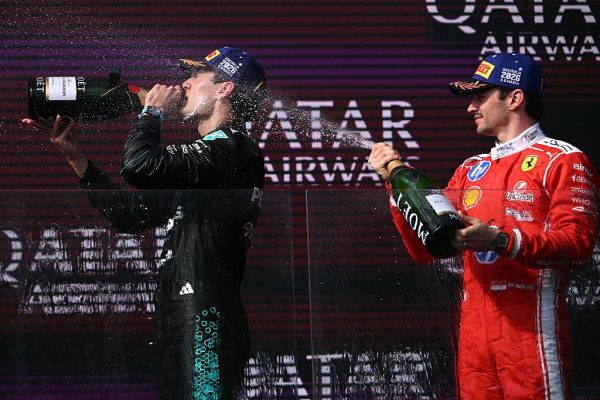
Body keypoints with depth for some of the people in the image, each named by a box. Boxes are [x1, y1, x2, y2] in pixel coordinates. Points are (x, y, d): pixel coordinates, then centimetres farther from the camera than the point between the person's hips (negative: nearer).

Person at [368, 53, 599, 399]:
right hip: (474, 338, 6)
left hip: (532, 330, -6)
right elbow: (425, 248, 18)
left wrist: (501, 241, -24)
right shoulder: (471, 170, 21)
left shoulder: (563, 160, 1)